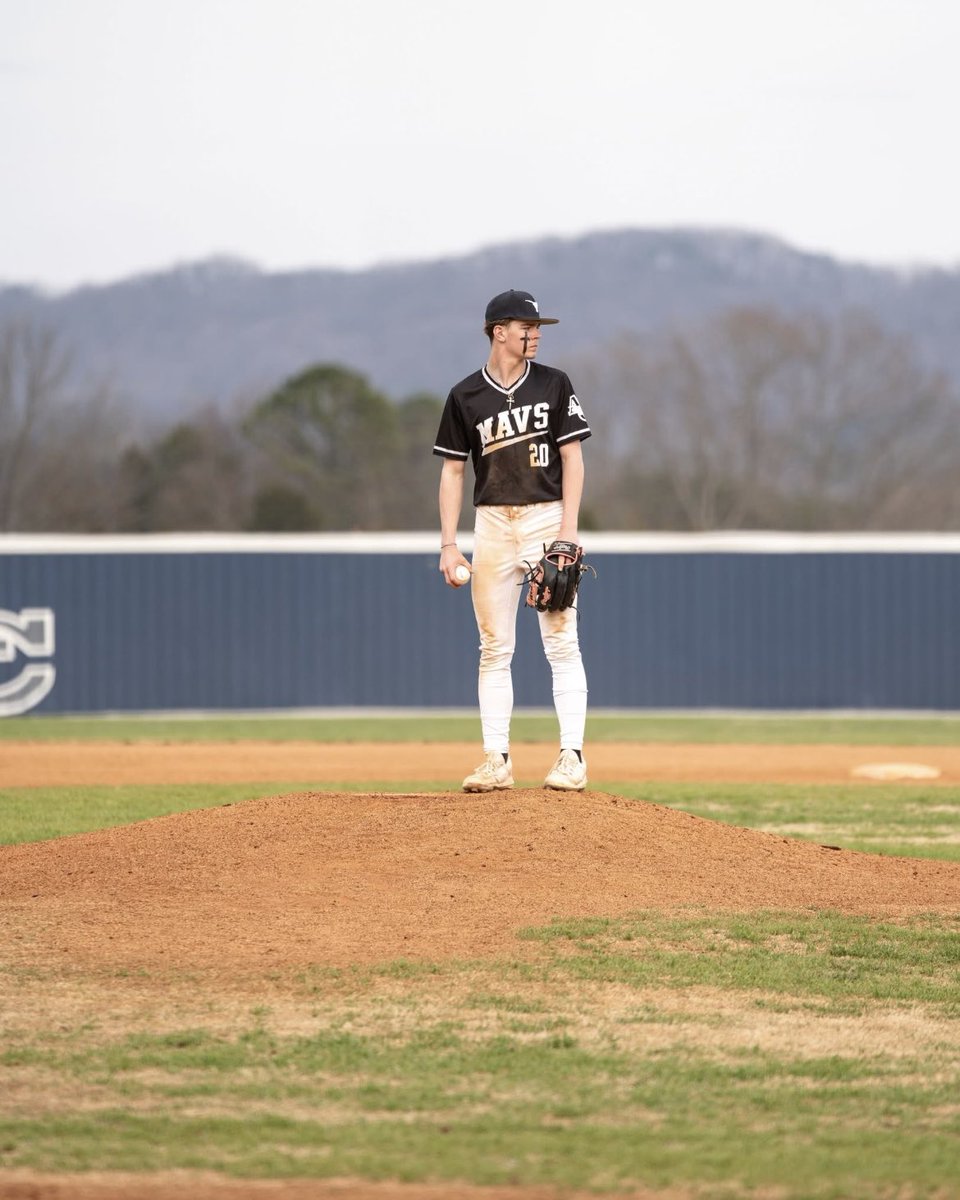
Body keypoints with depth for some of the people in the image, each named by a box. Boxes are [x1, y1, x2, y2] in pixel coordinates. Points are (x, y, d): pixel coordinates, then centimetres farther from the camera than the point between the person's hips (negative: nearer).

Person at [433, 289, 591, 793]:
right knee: (493, 646, 2)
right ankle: (496, 760, 5)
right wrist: (448, 544, 0)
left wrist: (568, 529, -10)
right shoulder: (465, 396, 5)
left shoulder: (553, 385, 2)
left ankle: (571, 757, -7)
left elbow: (572, 458, 0)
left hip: (547, 519, -2)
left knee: (561, 642, -6)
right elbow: (452, 470, 7)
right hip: (493, 524, 2)